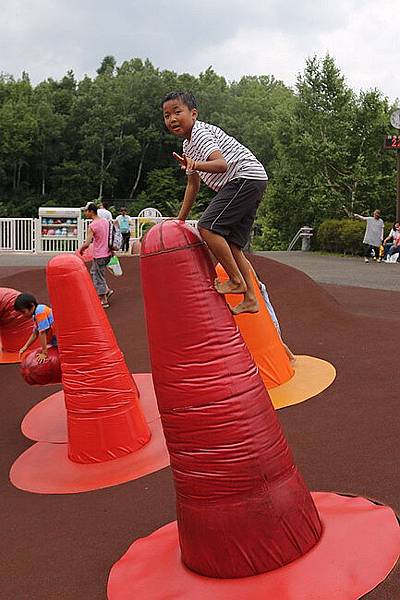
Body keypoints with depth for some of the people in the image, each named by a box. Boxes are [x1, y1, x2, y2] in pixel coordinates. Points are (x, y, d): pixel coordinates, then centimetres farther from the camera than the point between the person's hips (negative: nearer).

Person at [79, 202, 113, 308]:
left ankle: (104, 301, 12)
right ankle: (107, 290, 22)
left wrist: (81, 249, -5)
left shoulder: (92, 226, -20)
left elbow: (87, 244, -24)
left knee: (98, 278, 4)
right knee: (94, 272, 25)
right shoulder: (106, 221, 4)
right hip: (107, 253, 8)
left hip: (99, 256, -8)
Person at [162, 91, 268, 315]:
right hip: (246, 184, 10)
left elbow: (222, 164, -27)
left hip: (246, 177, -10)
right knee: (231, 245, 8)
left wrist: (195, 166, -46)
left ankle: (236, 280, -10)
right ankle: (250, 299, 11)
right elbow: (194, 184, 27)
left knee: (208, 227, -18)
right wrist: (180, 220, 28)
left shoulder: (200, 133, -10)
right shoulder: (188, 145, 19)